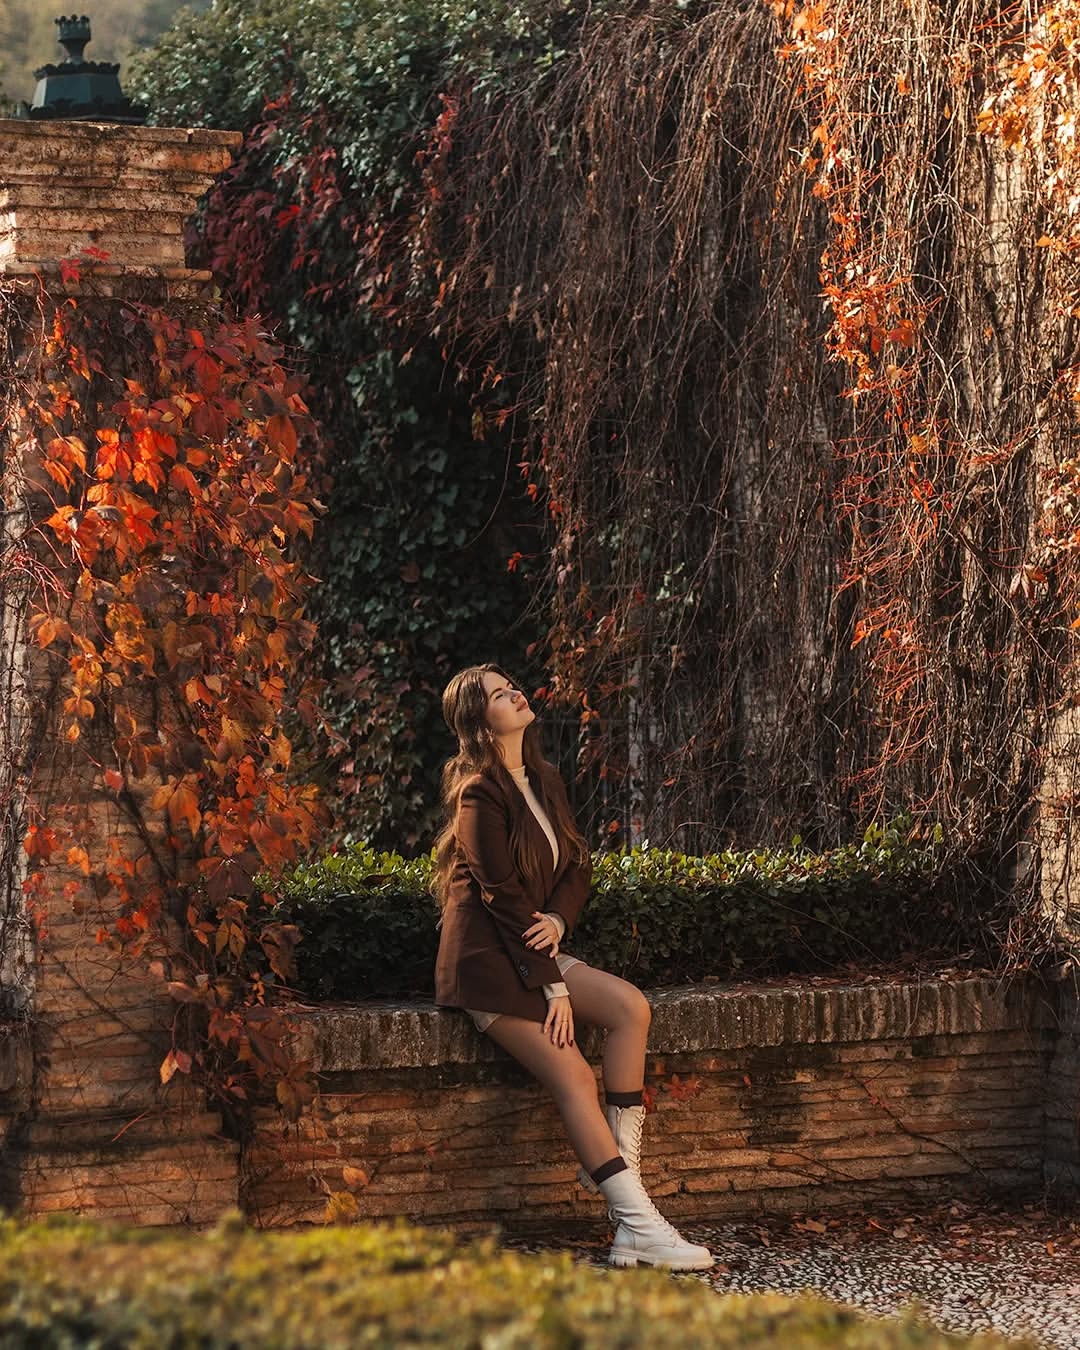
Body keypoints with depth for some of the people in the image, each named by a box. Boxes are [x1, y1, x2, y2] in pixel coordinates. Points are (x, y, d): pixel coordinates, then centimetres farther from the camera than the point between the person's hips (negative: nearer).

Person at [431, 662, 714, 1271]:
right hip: (487, 960, -8)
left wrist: (558, 920, -9)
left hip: (538, 947, 8)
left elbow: (578, 866, 14)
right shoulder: (479, 794, -12)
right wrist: (554, 987, -18)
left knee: (632, 1005, -17)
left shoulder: (547, 781, 12)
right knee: (575, 1076, -19)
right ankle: (639, 1227, -24)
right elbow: (504, 898, -16)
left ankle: (619, 1161, -15)